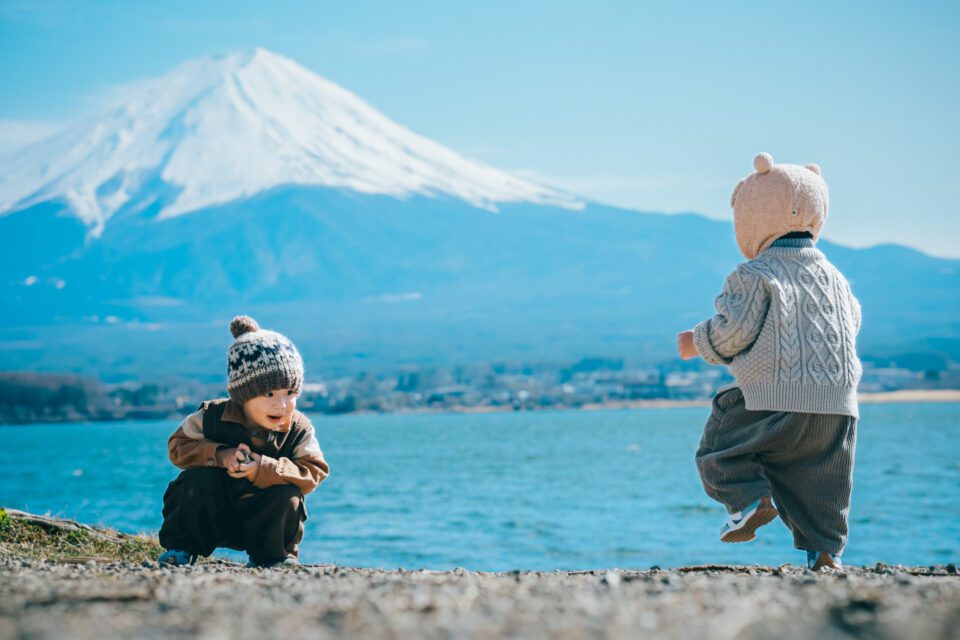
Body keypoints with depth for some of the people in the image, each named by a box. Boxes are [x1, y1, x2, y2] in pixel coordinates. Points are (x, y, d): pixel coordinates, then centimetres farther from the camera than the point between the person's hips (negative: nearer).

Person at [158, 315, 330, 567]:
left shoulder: (299, 430, -12)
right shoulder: (212, 416, -14)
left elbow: (314, 472, -19)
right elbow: (179, 445, -12)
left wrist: (265, 470, -33)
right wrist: (219, 455, -30)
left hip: (261, 517, 1)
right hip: (211, 517, -1)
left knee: (286, 496, -26)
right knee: (200, 477, -28)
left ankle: (271, 556, 2)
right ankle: (181, 548, -7)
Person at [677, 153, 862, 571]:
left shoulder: (753, 276, -5)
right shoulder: (834, 277, 15)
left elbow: (732, 331, -10)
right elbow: (851, 325, 22)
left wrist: (696, 342, 8)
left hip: (772, 399, -5)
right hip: (837, 404, 6)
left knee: (720, 449, 10)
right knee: (821, 485, 11)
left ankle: (750, 498, -11)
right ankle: (825, 549, 3)